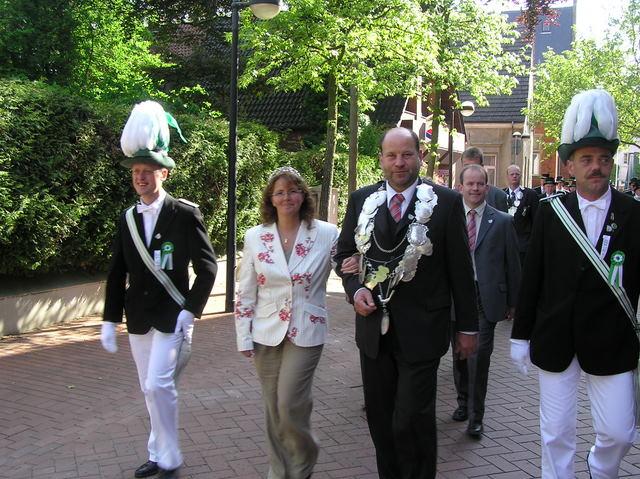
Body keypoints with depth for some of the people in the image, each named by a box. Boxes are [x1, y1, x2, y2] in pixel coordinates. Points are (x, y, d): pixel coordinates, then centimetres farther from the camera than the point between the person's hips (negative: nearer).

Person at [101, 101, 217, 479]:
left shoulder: (185, 214, -9)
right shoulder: (128, 219, 5)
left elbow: (207, 267, -8)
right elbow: (118, 273, 9)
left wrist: (190, 311, -15)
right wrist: (110, 320, 7)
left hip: (172, 316, -5)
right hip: (138, 317, 6)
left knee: (158, 384, -14)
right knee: (151, 389, 13)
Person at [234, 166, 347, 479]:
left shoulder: (327, 234, -5)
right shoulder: (255, 237, 1)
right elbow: (245, 293, 4)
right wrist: (244, 337, 2)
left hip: (305, 332, -2)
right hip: (267, 333, 2)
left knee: (290, 405, -7)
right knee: (273, 408, 10)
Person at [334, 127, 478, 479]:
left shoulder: (446, 202, -5)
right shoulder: (361, 200, 4)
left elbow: (460, 268, -2)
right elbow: (344, 252, 13)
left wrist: (468, 326, 1)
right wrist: (355, 289, -5)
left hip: (421, 329, -4)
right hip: (374, 327, 4)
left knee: (412, 421, -5)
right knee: (379, 418, 14)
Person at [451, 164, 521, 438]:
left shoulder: (501, 222, 2)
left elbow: (512, 264, 5)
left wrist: (512, 302, 5)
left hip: (486, 298, -2)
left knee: (480, 355, -9)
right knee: (460, 355, 14)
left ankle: (475, 416, 1)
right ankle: (463, 402, 34)